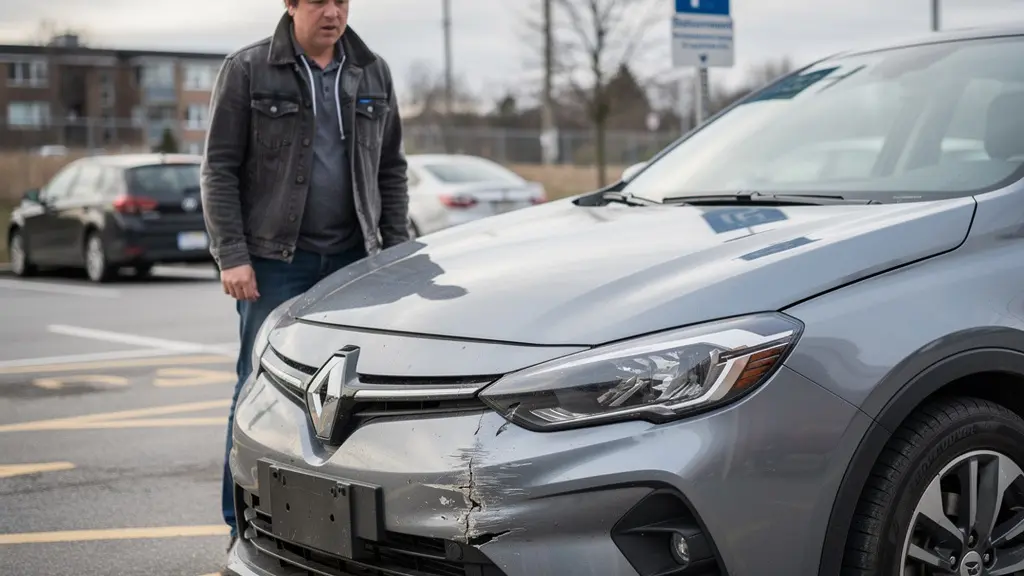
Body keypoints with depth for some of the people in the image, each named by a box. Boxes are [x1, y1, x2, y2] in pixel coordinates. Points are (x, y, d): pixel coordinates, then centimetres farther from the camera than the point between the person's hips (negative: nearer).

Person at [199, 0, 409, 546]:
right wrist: (231, 255, -12)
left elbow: (392, 169, 14)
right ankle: (246, 525, 8)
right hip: (275, 259, -4)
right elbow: (219, 169, -5)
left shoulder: (373, 74, 10)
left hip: (352, 258, 4)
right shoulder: (246, 70, -2)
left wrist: (396, 249, 7)